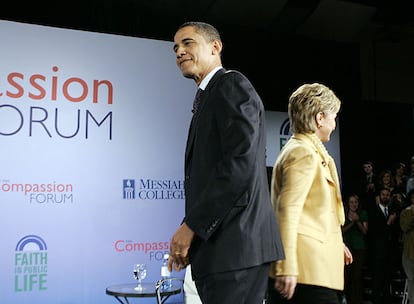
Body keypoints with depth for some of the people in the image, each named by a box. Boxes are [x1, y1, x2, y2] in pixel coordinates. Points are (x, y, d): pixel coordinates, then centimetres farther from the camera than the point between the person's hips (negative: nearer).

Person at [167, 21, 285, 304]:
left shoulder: (232, 85, -5)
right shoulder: (207, 99, 22)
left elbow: (241, 163, -18)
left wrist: (191, 226, -15)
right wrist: (193, 237, 10)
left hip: (235, 244, -9)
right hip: (216, 250, 9)